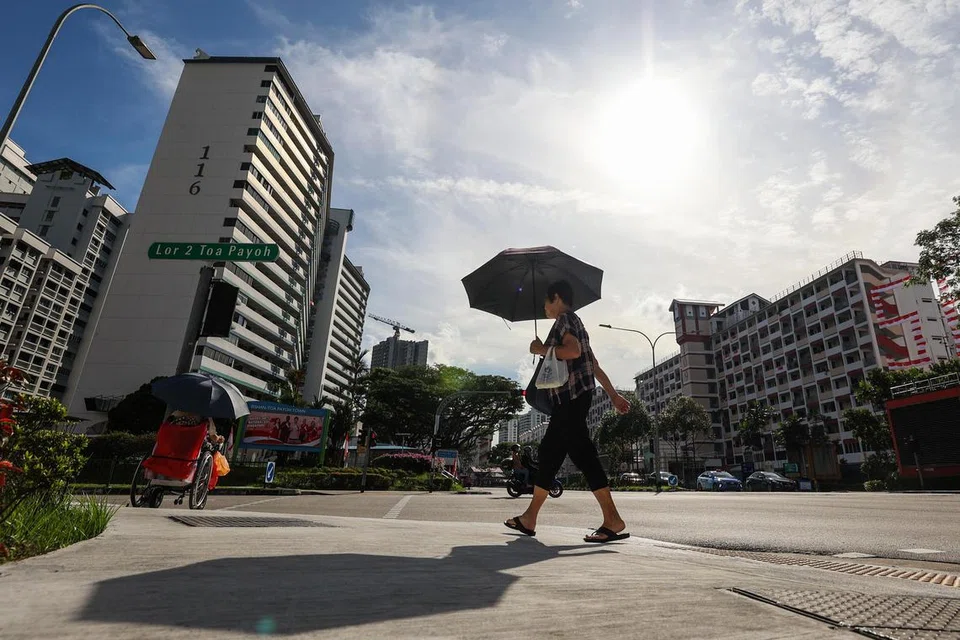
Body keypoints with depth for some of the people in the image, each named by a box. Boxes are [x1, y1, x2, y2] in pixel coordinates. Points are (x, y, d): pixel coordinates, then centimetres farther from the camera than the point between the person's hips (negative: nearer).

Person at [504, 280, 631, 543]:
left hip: (571, 395, -10)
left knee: (582, 452, -12)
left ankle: (613, 521, -10)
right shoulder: (574, 322, 25)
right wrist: (613, 394, 21)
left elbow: (573, 351, -23)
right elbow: (594, 365, 22)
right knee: (549, 451, 9)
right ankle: (529, 518, 14)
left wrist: (541, 350, -10)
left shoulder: (564, 319, -3)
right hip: (570, 398, 10)